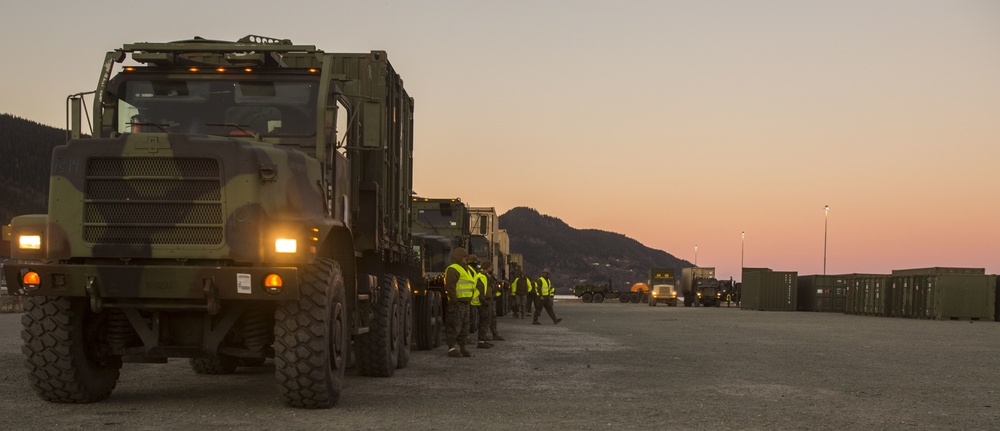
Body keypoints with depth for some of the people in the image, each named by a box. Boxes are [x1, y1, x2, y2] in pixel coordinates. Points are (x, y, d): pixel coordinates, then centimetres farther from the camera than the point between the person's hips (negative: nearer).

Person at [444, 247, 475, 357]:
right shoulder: (453, 270, -12)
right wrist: (454, 300, -23)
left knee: (464, 326, 13)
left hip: (465, 303, 10)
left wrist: (469, 299, 21)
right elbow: (449, 287, -20)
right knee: (454, 326, -8)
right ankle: (451, 348, -5)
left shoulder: (466, 270, 22)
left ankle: (462, 348, 21)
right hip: (456, 303, -10)